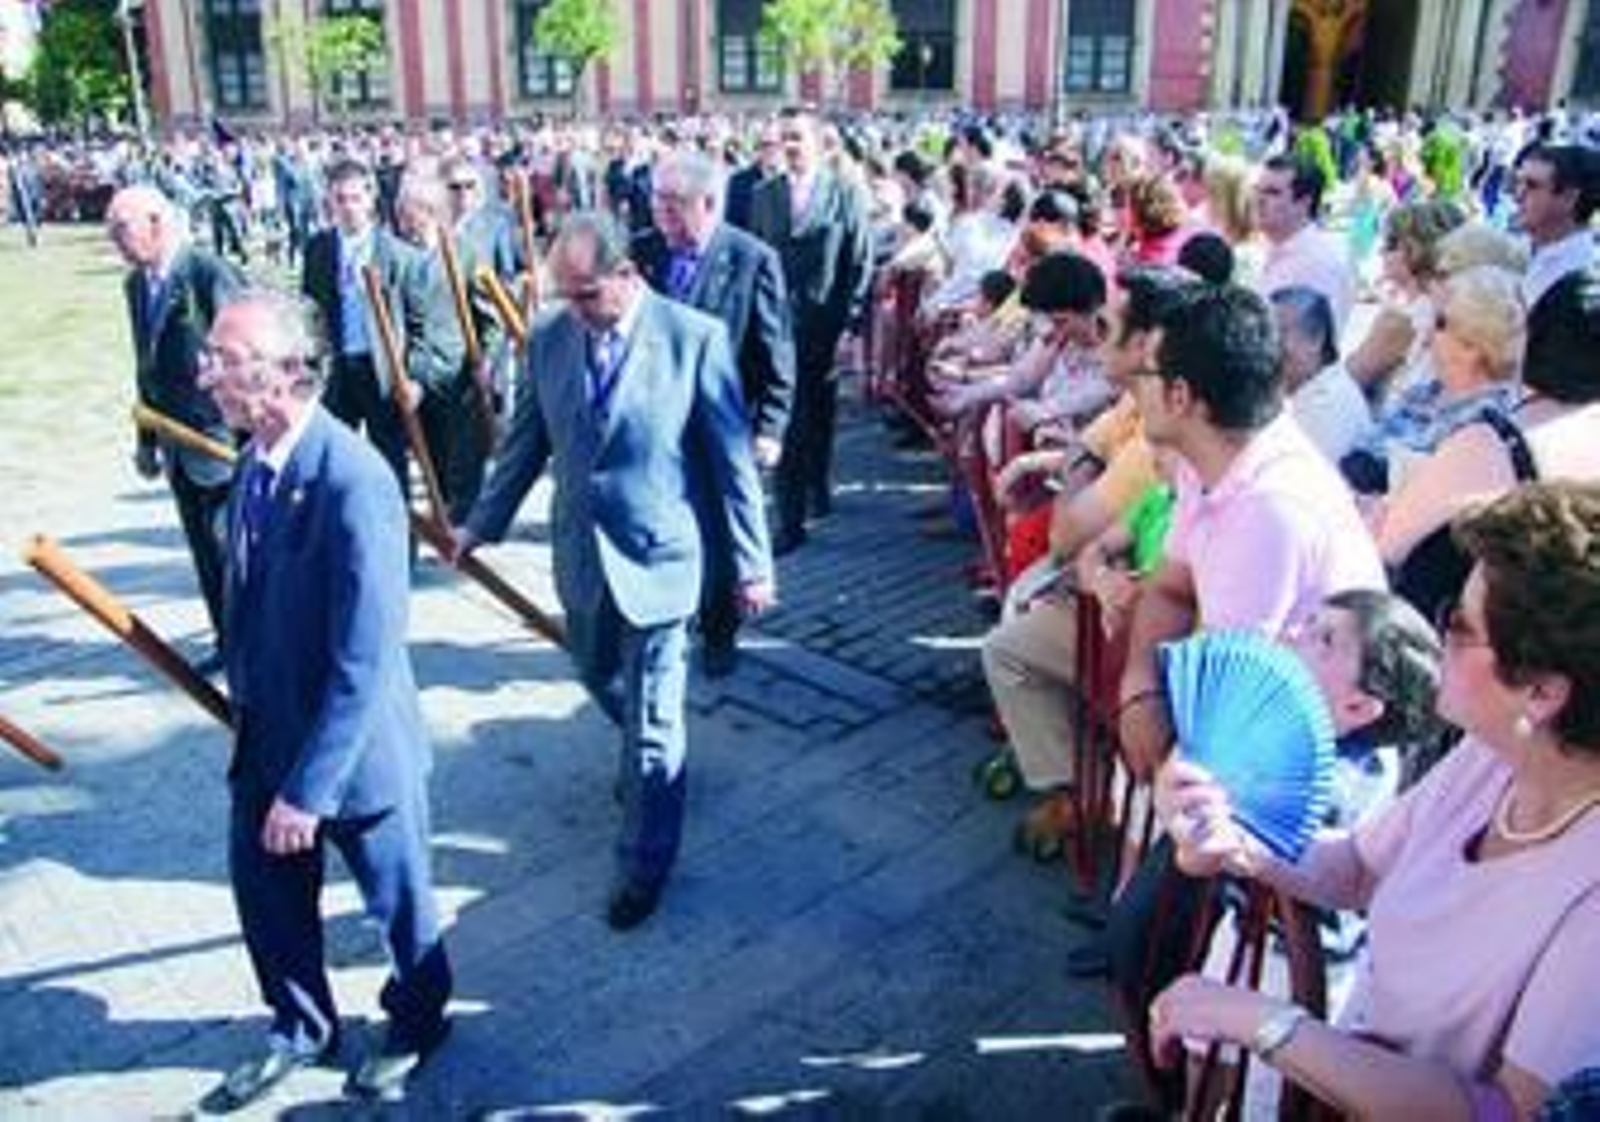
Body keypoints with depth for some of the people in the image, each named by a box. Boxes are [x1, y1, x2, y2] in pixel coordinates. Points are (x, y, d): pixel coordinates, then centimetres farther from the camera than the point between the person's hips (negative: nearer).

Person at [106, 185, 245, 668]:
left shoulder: (210, 274, -16)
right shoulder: (136, 284, 9)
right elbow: (148, 368, 16)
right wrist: (147, 441, 17)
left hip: (223, 441, -7)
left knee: (230, 547, -1)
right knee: (205, 550, 14)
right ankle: (228, 641, 27)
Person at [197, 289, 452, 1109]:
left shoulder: (353, 484, -29)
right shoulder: (257, 460, -2)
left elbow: (365, 661, -27)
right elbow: (253, 597, 8)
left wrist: (309, 787, -23)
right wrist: (242, 699, 11)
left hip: (357, 748, -7)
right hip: (265, 736, 7)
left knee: (397, 899, 16)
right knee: (265, 889, 21)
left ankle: (417, 1024, 44)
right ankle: (301, 1032, 47)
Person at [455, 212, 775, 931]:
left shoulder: (695, 338, -14)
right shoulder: (549, 339, -1)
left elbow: (732, 458, -9)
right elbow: (525, 444, 10)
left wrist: (752, 562, -7)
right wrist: (481, 526, 14)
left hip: (657, 555, -5)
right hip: (580, 555, 5)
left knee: (652, 721, 2)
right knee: (599, 676, 23)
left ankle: (645, 863, 21)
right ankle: (652, 757, 54)